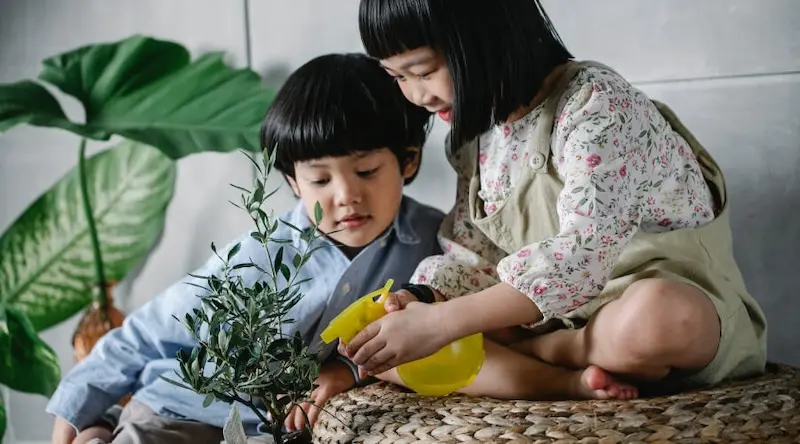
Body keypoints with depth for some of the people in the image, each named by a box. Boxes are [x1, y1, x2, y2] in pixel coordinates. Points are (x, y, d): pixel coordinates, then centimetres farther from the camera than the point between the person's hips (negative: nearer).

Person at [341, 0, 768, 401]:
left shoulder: (596, 101, -18)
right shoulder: (475, 135, 5)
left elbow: (585, 252, -29)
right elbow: (470, 253, 7)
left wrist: (441, 322, -32)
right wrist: (422, 303, -15)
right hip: (546, 317, 6)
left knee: (658, 316, -43)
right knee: (382, 347, -10)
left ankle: (523, 351, -12)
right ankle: (572, 382, -21)